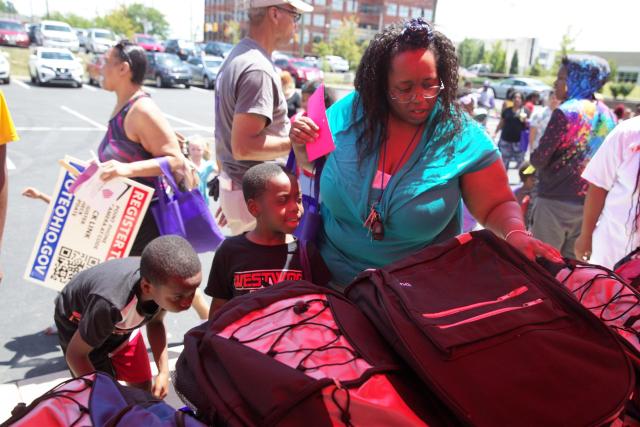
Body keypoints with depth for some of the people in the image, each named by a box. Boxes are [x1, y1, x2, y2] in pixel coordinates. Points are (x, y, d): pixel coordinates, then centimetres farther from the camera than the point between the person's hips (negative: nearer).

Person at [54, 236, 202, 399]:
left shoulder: (166, 282, -29)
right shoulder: (110, 304, -44)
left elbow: (155, 322, -7)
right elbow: (75, 354, -26)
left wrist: (163, 371, -15)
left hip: (122, 323, 5)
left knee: (143, 388, 8)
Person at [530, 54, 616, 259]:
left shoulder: (566, 112, -14)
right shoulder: (608, 115, 8)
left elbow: (539, 160, -16)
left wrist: (533, 156, 4)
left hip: (556, 201, -7)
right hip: (590, 203, 7)